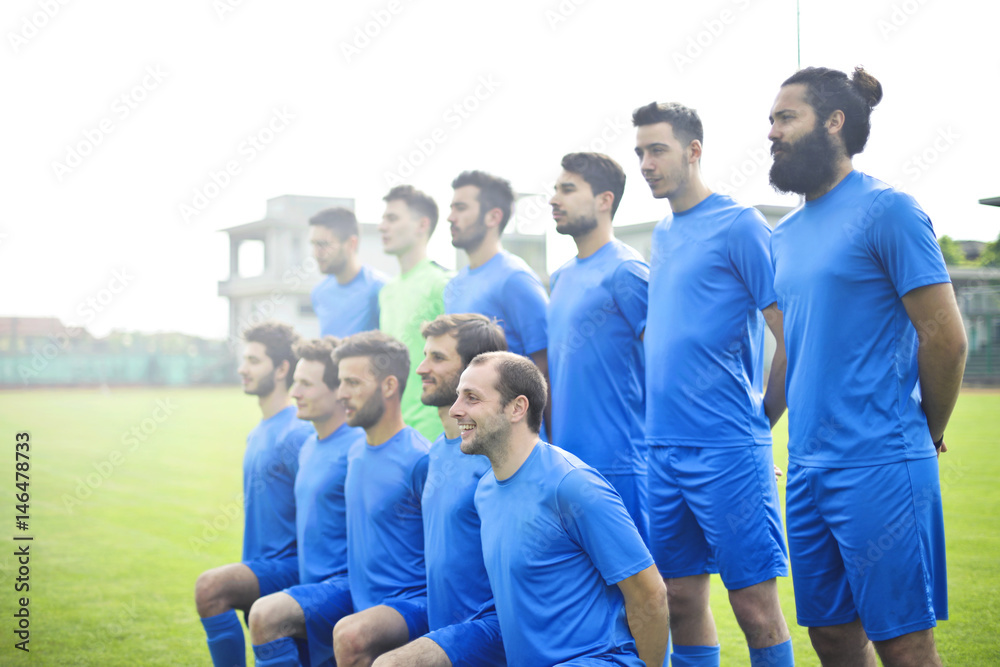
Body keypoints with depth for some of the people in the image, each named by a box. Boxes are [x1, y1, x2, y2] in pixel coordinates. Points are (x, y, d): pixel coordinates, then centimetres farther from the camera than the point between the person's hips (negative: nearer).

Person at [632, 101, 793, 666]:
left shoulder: (740, 226, -7)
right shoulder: (663, 236, 16)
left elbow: (791, 334, -10)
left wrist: (762, 418, -3)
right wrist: (663, 418, 14)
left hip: (728, 450, -7)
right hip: (664, 448, 7)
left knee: (754, 604, -2)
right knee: (681, 598, 11)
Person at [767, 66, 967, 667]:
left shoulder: (885, 210, -9)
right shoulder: (786, 234, 14)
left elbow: (945, 336, -10)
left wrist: (926, 436, 1)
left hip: (879, 469, -7)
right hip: (807, 469, 8)